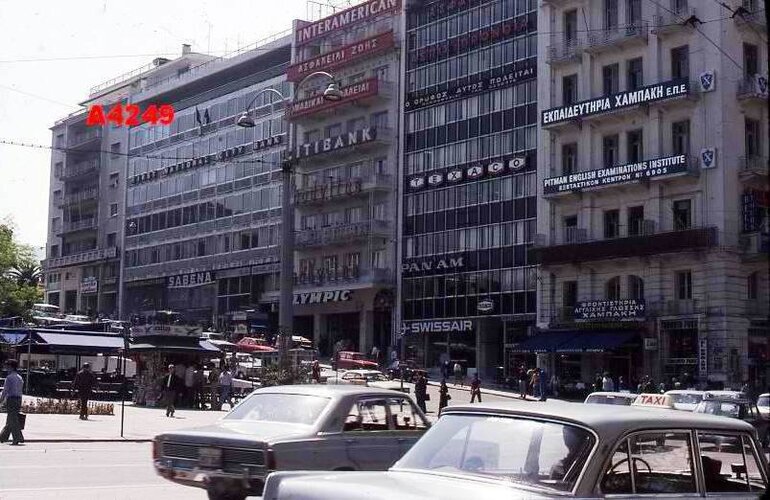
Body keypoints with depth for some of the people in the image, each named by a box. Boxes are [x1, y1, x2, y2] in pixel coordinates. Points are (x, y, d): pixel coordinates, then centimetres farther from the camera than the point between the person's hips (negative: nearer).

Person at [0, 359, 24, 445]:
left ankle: (18, 439, -10)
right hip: (19, 399, 8)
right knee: (9, 420, 14)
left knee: (13, 420, -6)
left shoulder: (9, 377, -10)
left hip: (11, 399, -8)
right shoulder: (20, 378, 14)